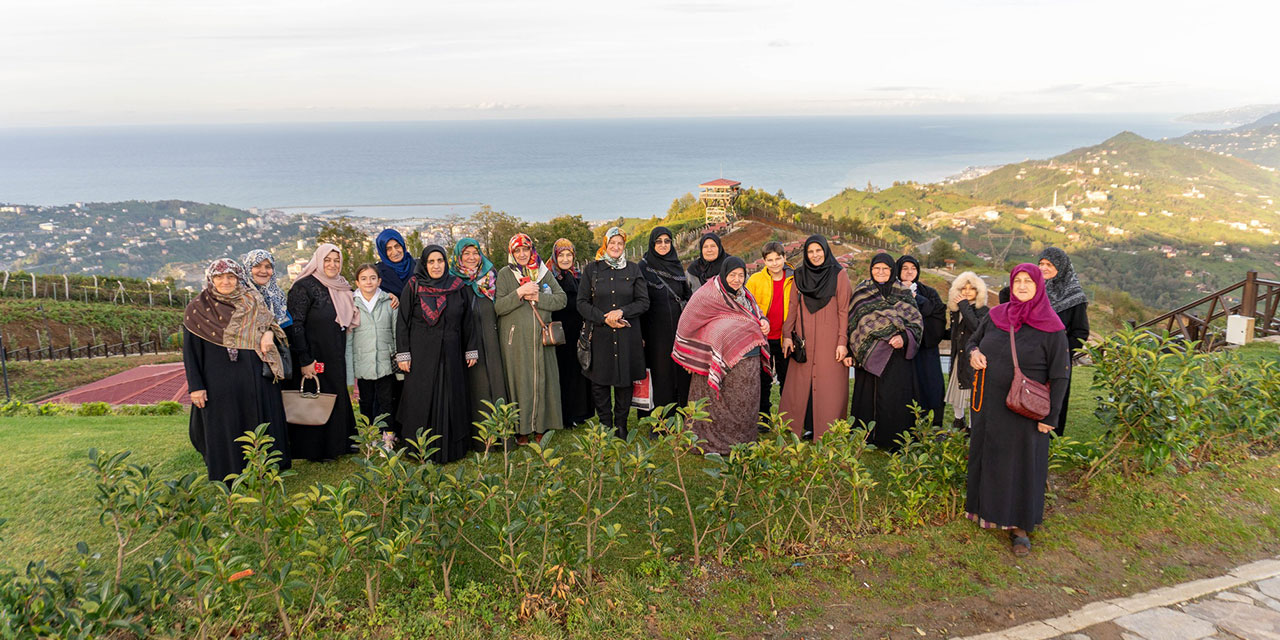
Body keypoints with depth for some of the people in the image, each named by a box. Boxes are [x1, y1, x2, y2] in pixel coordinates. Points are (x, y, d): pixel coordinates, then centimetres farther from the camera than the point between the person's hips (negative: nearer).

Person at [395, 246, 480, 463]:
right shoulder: (413, 287, -1)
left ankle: (450, 448, 15)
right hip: (421, 355, -2)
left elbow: (468, 320, 8)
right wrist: (402, 354, -6)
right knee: (421, 402, 1)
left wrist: (471, 350, 6)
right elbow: (402, 321, -1)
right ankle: (421, 450, 11)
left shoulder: (458, 288, 4)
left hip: (450, 356, 2)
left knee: (451, 400, 5)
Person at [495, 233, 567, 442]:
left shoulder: (544, 272, 11)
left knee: (542, 378, 4)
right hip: (516, 337, -2)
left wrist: (538, 297, -10)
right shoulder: (505, 274, 3)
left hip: (541, 338, 2)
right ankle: (521, 429, 7)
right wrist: (520, 293, -17)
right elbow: (498, 307, -6)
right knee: (519, 380, -1)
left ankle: (541, 426, 14)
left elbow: (561, 299, 2)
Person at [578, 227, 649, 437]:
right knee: (599, 382, 2)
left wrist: (622, 312, -12)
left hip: (627, 335, 0)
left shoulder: (633, 269, 8)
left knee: (625, 380, 3)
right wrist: (604, 318, -11)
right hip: (599, 335, 0)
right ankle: (605, 425, 15)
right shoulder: (592, 269, 6)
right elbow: (582, 303, 3)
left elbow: (643, 301, 4)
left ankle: (621, 426, 16)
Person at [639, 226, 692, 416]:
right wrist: (640, 334, -10)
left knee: (680, 370, 4)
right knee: (660, 371, -1)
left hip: (678, 328, 4)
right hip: (656, 330, -4)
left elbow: (688, 296, 15)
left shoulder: (677, 266, 11)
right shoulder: (643, 268, -2)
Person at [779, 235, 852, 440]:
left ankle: (828, 432, 6)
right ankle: (805, 427, 13)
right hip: (804, 340, 3)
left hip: (829, 340, -3)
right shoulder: (799, 275, 9)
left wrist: (843, 342, -9)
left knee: (828, 386, -1)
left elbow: (844, 310, -3)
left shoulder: (839, 275, -1)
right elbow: (792, 307, 10)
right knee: (802, 384, 3)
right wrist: (787, 335, 0)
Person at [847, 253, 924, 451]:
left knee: (894, 397, -2)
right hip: (869, 355, 1)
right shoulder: (861, 293, 7)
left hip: (896, 355, -1)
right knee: (868, 396, 5)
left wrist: (904, 337, -19)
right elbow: (851, 322, 8)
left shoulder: (903, 294, 4)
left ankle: (895, 442, 7)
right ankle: (866, 440, 15)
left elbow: (916, 322, 0)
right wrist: (849, 351, 1)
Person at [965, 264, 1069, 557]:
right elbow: (974, 339, 18)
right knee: (985, 454, 14)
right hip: (989, 403, 4)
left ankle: (1019, 525, 17)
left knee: (1021, 462, 4)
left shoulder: (1051, 328, -11)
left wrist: (1050, 416, -12)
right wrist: (973, 352, -6)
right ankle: (986, 509, 33)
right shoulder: (995, 316, 1)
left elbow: (1059, 375, -10)